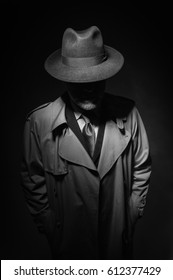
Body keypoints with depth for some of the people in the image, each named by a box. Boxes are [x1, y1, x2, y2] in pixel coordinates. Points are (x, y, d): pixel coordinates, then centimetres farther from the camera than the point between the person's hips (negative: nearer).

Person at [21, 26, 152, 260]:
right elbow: (33, 180, -8)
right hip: (68, 238, -1)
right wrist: (47, 223, -2)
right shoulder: (39, 122, -20)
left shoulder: (128, 113, -15)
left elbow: (141, 167, -2)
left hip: (119, 233, 2)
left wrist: (134, 211, 1)